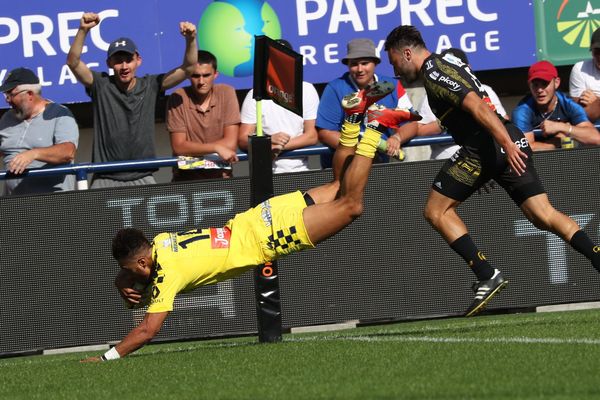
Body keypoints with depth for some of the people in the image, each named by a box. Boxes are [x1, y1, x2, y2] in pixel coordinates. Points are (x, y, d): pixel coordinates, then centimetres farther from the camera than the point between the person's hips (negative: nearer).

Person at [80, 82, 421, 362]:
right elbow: (123, 278, 18)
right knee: (340, 191, 21)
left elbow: (147, 330, -25)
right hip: (259, 219, 6)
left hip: (263, 235, -6)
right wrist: (126, 289, -5)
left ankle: (373, 127, -2)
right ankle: (355, 120, 18)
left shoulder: (167, 272, -23)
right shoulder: (156, 245, -1)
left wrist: (108, 357, -23)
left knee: (349, 205, -3)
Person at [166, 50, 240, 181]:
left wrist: (192, 148, -11)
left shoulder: (227, 93, -2)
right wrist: (216, 148, -21)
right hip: (185, 177, -1)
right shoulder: (178, 99, -5)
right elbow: (178, 147, -11)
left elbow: (230, 143, -7)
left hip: (220, 175, 1)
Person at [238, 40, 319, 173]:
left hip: (299, 170, 1)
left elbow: (312, 136, 1)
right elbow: (243, 140, -2)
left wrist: (281, 145, -14)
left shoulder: (307, 91, 4)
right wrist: (270, 140, -21)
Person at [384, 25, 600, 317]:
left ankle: (487, 276, -6)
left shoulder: (433, 74, -6)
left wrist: (506, 144, -26)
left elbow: (476, 106, -19)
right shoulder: (446, 63, 23)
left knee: (436, 210, 3)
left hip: (484, 146, -9)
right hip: (510, 141, 9)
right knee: (543, 216, 5)